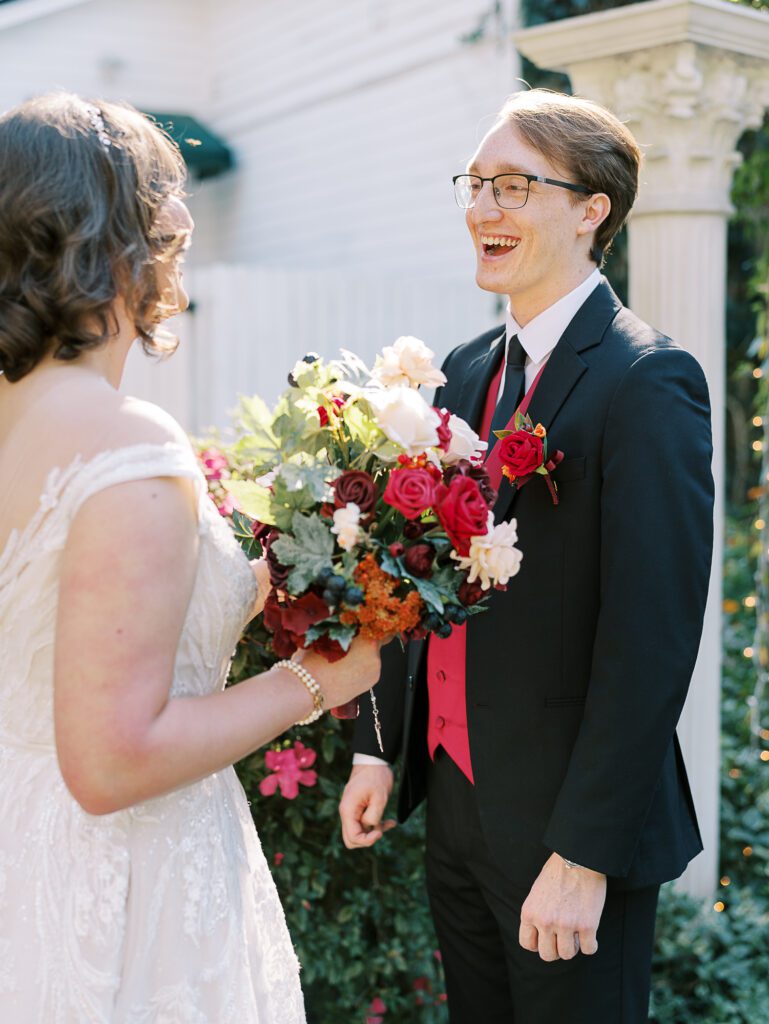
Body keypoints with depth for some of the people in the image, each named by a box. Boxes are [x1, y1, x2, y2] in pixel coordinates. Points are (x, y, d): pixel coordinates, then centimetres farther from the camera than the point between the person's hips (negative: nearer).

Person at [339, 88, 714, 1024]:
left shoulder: (647, 382, -17)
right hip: (453, 795, 7)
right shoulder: (468, 369, 6)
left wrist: (584, 854, -21)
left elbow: (651, 636, -21)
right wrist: (379, 747, 9)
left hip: (564, 819, -7)